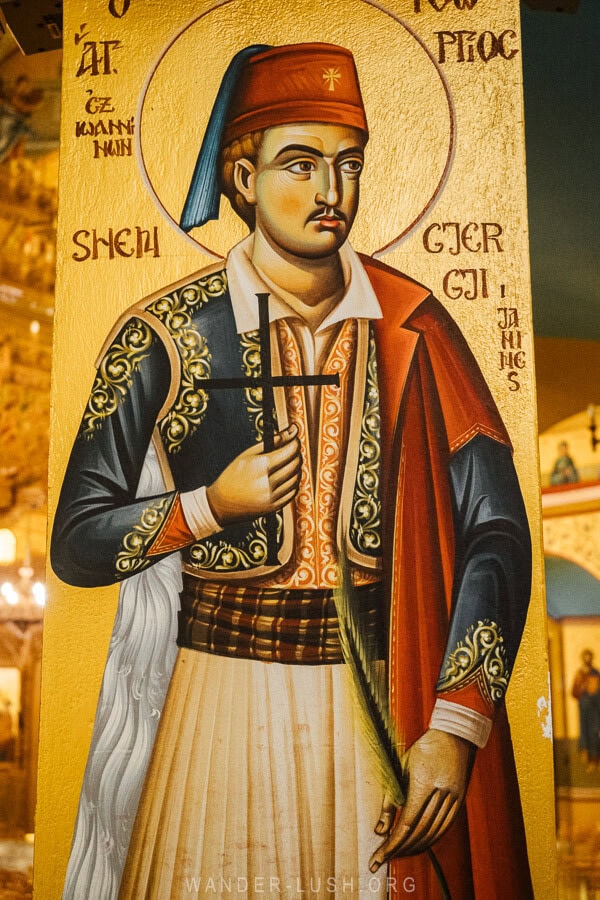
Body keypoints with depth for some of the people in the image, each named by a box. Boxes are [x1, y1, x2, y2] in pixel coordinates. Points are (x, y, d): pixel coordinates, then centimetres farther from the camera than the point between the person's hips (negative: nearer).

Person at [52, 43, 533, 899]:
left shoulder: (413, 329, -2)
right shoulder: (165, 334, -6)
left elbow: (494, 530, -5)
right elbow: (76, 544, 0)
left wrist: (454, 728, -13)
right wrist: (210, 507, -16)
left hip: (386, 697, 1)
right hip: (221, 698, -1)